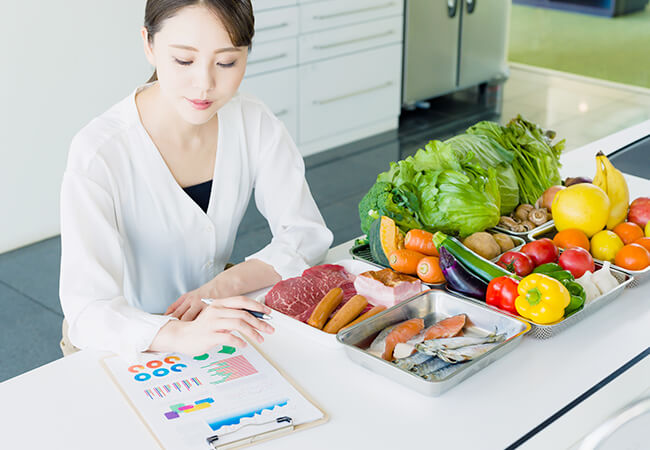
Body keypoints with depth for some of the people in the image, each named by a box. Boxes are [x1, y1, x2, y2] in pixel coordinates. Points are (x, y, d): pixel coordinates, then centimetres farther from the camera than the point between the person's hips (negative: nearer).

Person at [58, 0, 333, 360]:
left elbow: (306, 235, -4)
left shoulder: (253, 123, -9)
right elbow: (88, 310, -29)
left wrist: (224, 284, -21)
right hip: (125, 343, -4)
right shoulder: (97, 154, -24)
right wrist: (180, 336, -48)